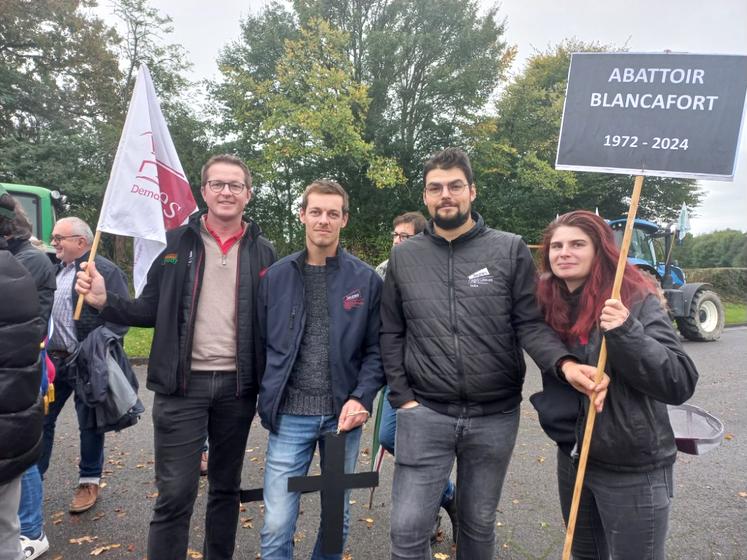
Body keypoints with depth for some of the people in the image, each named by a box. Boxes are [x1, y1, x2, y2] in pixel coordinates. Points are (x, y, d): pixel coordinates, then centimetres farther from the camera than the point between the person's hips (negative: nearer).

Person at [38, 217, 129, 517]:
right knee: (40, 419, 13)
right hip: (53, 359, 7)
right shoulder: (54, 270, 13)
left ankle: (89, 482, 23)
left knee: (89, 423, 8)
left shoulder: (106, 271, -11)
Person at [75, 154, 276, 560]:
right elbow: (151, 311, 1)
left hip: (237, 386, 2)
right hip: (182, 384, -1)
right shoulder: (175, 242, 1)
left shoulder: (262, 251, 3)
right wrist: (104, 300, -17)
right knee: (174, 494, 3)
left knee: (226, 487, 17)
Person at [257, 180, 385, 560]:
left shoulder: (366, 280, -1)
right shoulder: (276, 276, 1)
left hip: (343, 414, 1)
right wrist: (266, 397, -1)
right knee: (277, 525, 2)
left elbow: (376, 349, 1)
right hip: (290, 416, 0)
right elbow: (260, 343, 6)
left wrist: (361, 398, -11)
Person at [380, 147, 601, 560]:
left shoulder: (510, 250, -1)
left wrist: (564, 363, -24)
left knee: (478, 525, 18)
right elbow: (391, 334, 6)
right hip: (424, 414, 0)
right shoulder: (404, 256, 3)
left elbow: (531, 323, -5)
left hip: (494, 417, 0)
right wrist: (402, 397, -1)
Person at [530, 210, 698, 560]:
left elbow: (680, 383, -23)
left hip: (632, 469, -5)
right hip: (572, 457, 5)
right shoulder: (547, 301, -1)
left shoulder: (636, 301, -16)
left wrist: (625, 332, -34)